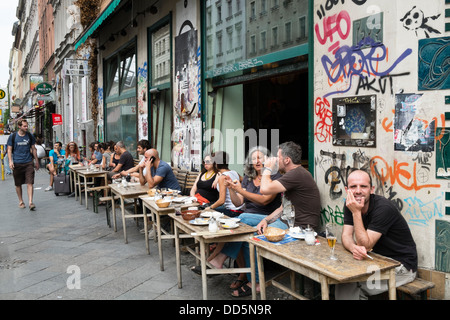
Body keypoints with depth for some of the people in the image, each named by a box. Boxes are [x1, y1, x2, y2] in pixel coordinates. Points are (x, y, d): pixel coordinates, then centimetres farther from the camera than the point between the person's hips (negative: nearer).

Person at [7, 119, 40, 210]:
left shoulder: (30, 136, 7)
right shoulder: (13, 136, 2)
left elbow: (33, 149, 14)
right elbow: (9, 149, 4)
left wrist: (36, 161, 15)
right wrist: (10, 161, -8)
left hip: (28, 163, 0)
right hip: (17, 164, 0)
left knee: (30, 183, -9)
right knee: (18, 184, 9)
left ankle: (30, 202, -11)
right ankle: (21, 201, 24)